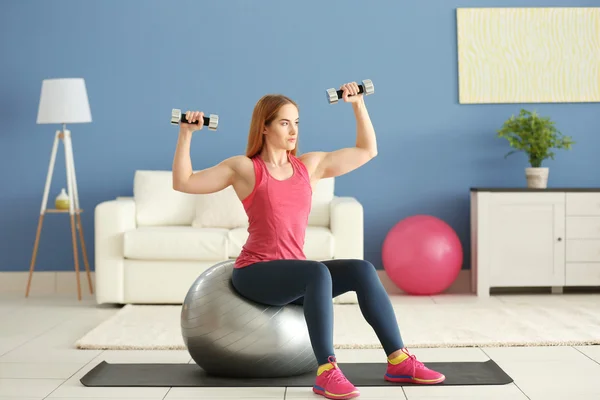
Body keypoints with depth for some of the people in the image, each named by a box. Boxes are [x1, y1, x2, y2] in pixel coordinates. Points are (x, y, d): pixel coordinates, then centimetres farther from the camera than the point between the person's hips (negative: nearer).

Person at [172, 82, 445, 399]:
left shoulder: (310, 165, 11)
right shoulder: (244, 168, -1)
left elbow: (367, 150, 17)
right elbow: (183, 182, -5)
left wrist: (358, 104, 11)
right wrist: (186, 133, -13)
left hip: (292, 273, 5)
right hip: (255, 274, -5)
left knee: (362, 270, -19)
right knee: (318, 272, -35)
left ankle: (398, 361, -16)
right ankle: (326, 373, -36)